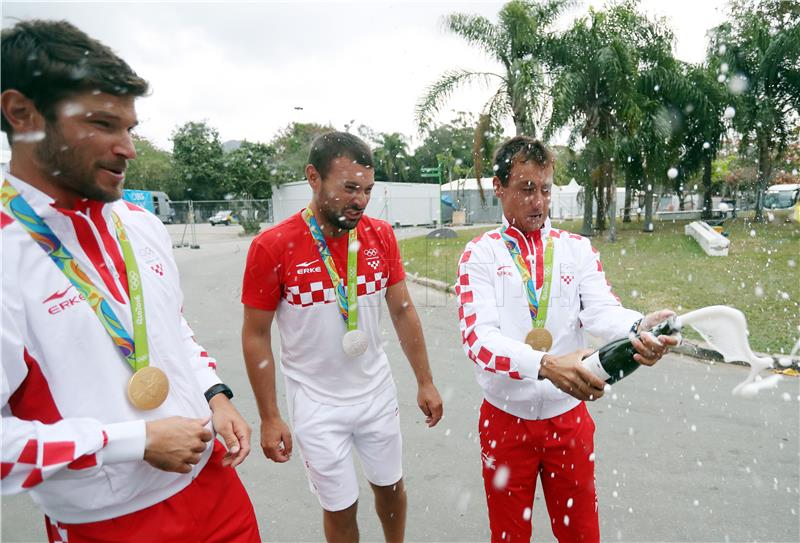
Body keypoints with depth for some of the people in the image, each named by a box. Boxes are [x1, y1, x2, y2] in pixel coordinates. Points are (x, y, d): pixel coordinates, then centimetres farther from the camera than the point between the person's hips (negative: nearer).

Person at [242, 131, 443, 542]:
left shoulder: (381, 235, -7)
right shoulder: (272, 246, -18)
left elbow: (402, 310, 2)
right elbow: (256, 336, -9)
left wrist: (425, 382, 4)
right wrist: (269, 418, -6)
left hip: (378, 392, 4)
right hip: (317, 405, -3)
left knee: (390, 486, 21)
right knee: (341, 508, 12)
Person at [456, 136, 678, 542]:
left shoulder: (577, 248, 1)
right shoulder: (480, 254, -8)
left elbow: (601, 310, -15)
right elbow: (478, 336, -22)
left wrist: (638, 327, -38)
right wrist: (546, 364, -38)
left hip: (569, 416, 2)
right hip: (506, 418, -2)